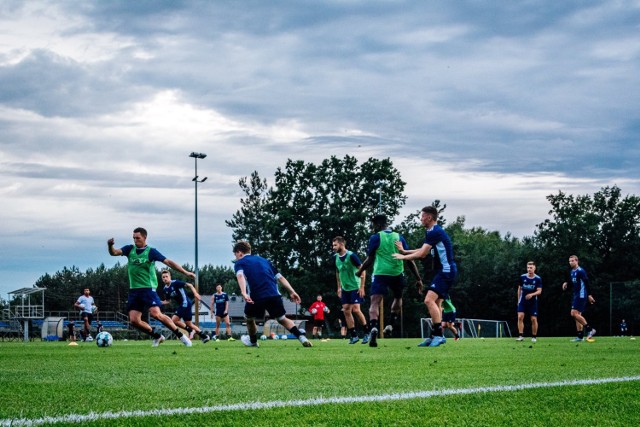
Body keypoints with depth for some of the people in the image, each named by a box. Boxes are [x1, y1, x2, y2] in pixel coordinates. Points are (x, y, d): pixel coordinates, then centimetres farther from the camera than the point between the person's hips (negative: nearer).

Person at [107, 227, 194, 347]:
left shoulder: (151, 251, -4)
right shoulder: (129, 249, 9)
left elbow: (168, 262, -9)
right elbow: (114, 252, -4)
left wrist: (185, 272, -17)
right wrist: (110, 246, -27)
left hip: (148, 288, -5)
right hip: (134, 290, 5)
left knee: (156, 314, -22)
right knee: (134, 320, -5)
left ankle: (180, 335, -8)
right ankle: (157, 336, 15)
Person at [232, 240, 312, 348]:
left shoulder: (239, 263, 12)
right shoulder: (264, 260, 27)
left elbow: (240, 276, -12)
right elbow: (280, 277, 21)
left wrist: (244, 293, -27)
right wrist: (292, 292, 17)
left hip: (256, 297, -4)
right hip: (274, 294, 4)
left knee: (249, 318, 24)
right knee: (282, 319, 16)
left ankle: (253, 341, 40)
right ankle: (301, 337, -3)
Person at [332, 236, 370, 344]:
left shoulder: (351, 256, -17)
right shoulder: (336, 257, 3)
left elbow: (362, 270, -14)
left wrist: (362, 287, -17)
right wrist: (339, 287, 17)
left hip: (355, 287, -7)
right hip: (345, 288, 7)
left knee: (356, 310, -14)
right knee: (346, 311, 1)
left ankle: (367, 332, 3)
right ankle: (354, 336, 8)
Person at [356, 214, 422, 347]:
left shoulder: (375, 238, 1)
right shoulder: (399, 237, 12)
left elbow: (369, 260, 2)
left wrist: (360, 271, 19)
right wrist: (418, 278, 13)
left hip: (380, 274, -3)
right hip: (397, 274, 3)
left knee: (375, 302, -10)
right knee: (398, 297, 30)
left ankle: (373, 327, -33)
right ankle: (394, 322, 17)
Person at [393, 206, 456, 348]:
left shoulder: (435, 232, -15)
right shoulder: (433, 232, 17)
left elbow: (422, 254, -16)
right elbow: (424, 251, 24)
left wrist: (403, 256, -3)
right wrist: (404, 251, 21)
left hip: (446, 271, -11)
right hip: (444, 271, 11)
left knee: (429, 300, -19)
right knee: (436, 303, 12)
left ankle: (439, 335, -20)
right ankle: (435, 336, 14)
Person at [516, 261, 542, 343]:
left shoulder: (538, 279, -6)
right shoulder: (522, 277, 0)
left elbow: (539, 291, -10)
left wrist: (532, 294, -28)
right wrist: (518, 300, 12)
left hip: (533, 302, -1)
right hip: (523, 301, 1)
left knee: (534, 319, -1)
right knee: (520, 317, -14)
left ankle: (534, 337, 13)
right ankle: (521, 336, -13)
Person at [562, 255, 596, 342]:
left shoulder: (580, 271, -13)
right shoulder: (572, 271, 14)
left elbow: (586, 283, -17)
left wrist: (589, 295, -20)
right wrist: (566, 283, 9)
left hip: (581, 295, -10)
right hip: (576, 296, 10)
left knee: (575, 313, -16)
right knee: (577, 315, 7)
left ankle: (589, 329, -9)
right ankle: (580, 336, 9)